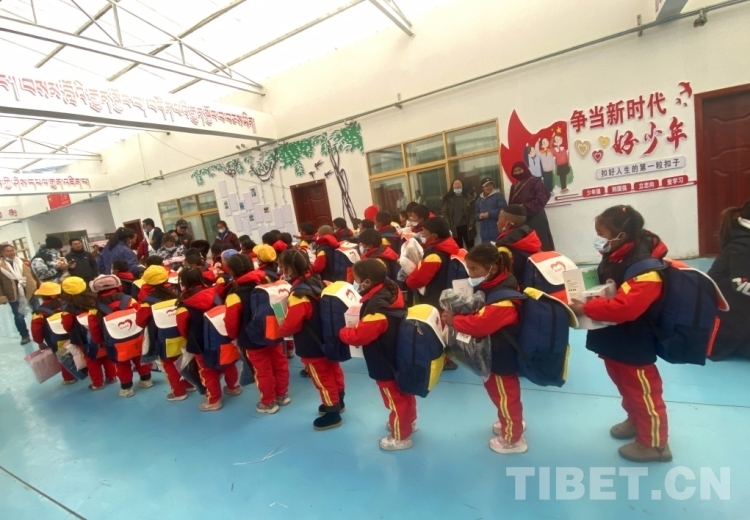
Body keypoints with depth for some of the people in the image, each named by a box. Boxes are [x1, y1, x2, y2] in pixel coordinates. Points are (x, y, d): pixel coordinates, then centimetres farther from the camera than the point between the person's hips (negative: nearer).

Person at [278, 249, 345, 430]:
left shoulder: (298, 295, -29)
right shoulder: (318, 282, -4)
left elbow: (291, 325, -24)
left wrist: (279, 331, -4)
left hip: (312, 347, -8)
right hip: (328, 340, 8)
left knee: (322, 377, 9)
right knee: (333, 370, 23)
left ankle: (332, 414, 26)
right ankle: (338, 402, 44)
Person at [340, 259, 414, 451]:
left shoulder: (377, 310, -35)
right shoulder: (390, 293, -5)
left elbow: (358, 335, -28)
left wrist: (340, 331, -10)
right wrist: (356, 323, 3)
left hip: (385, 364, -9)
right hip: (399, 358, 9)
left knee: (395, 399, 12)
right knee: (403, 393, 27)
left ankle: (401, 437, 32)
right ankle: (409, 421, 50)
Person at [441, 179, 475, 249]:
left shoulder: (468, 197, 6)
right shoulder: (448, 199, 5)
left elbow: (472, 212, 1)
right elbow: (444, 213, 0)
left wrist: (471, 225, -9)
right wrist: (448, 227, -9)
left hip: (466, 226, 0)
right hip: (454, 228, 0)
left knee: (470, 247, 7)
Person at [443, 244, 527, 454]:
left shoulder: (503, 296, -32)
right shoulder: (492, 285, 0)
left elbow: (480, 324, -37)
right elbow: (479, 313, 11)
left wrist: (453, 320, -23)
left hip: (502, 355, -9)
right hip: (495, 351, 9)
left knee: (506, 395, 10)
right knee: (496, 389, 26)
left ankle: (513, 438, 32)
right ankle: (511, 422, 49)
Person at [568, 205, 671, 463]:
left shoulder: (645, 266, -27)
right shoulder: (615, 256, 1)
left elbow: (625, 307, -36)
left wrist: (585, 309, -31)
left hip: (633, 343, -9)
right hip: (613, 338, 9)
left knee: (643, 390, 9)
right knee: (625, 385, 26)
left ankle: (654, 443, 27)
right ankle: (636, 421, 48)